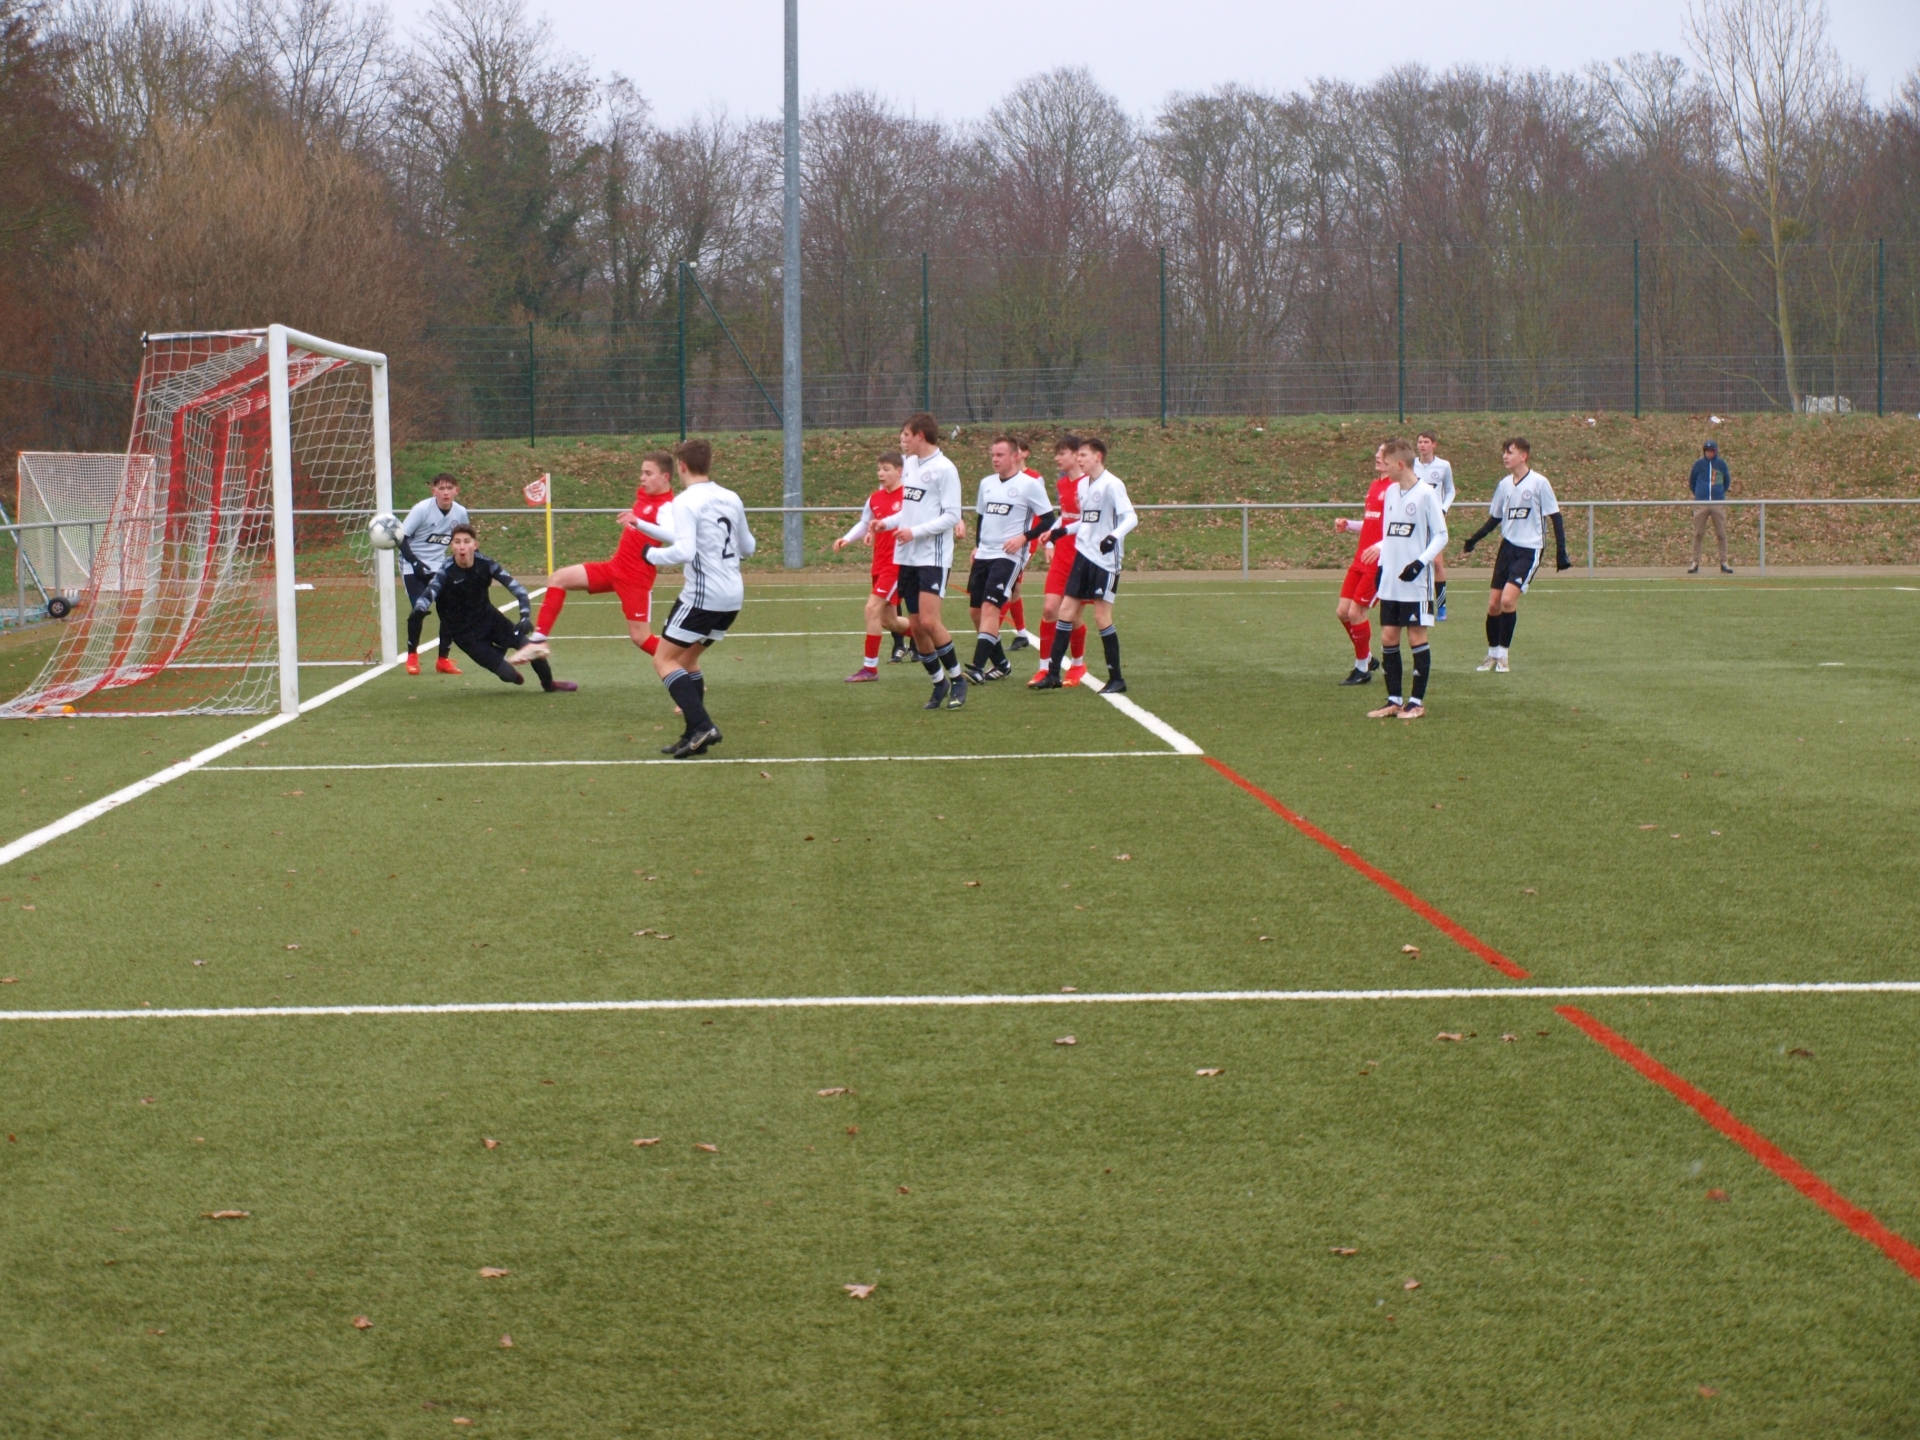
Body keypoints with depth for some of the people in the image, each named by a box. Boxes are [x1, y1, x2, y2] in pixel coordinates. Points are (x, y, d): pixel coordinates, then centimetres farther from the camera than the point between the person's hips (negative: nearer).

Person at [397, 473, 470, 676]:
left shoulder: (460, 513, -6)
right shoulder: (422, 509, -19)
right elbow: (401, 537, -15)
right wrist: (415, 562, -25)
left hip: (439, 566, 4)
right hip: (413, 566, -4)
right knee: (419, 609, -19)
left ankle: (443, 659, 8)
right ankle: (412, 656, 3)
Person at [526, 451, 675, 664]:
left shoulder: (666, 506, -21)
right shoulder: (644, 495, 6)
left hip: (636, 577, -9)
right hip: (615, 567, 9)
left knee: (640, 637, -7)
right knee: (558, 579, 4)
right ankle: (539, 640, 4)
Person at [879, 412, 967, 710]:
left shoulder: (943, 469, -11)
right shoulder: (910, 465, 13)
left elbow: (952, 516, -14)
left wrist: (915, 531, -21)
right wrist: (887, 523, 6)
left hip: (933, 556, -8)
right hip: (907, 558, 8)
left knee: (929, 621, -16)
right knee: (915, 626, 6)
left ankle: (957, 679, 0)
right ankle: (939, 683, 18)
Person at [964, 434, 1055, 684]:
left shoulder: (1030, 484, -7)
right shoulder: (987, 483, 13)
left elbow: (1048, 520, -6)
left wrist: (1023, 537, -16)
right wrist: (977, 544, 15)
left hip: (1008, 556, -7)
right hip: (983, 555, 7)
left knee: (990, 607, -18)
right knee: (976, 609, 7)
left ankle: (978, 668, -22)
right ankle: (1000, 663, 21)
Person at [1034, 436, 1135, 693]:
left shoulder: (1111, 485, -13)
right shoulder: (1083, 484, 12)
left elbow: (1131, 517, -21)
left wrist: (1114, 536, -37)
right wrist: (1064, 530, 13)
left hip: (1105, 560, -8)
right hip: (1083, 556, 8)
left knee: (1102, 616, -7)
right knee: (1066, 610, 4)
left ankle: (1116, 679, 2)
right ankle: (1053, 673, 7)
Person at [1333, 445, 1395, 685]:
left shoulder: (1394, 488, -13)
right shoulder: (1375, 485, 14)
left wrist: (1380, 546, -34)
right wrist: (1348, 524, 10)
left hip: (1379, 562, -9)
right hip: (1361, 560, 9)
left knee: (1356, 612, -8)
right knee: (1342, 610, 8)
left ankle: (1362, 668, 8)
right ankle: (1367, 658, 26)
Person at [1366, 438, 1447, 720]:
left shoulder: (1426, 494, -10)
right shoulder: (1390, 492, 11)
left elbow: (1441, 535, -9)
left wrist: (1421, 562, -19)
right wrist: (1382, 564, 16)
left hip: (1416, 582, -7)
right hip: (1390, 581, 7)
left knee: (1416, 636, -2)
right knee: (1388, 637, 5)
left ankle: (1417, 701, 5)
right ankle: (1394, 700, 13)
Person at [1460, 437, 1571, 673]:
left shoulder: (1539, 483, -10)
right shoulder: (1504, 484, 6)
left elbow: (1555, 518, -7)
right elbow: (1495, 519, 15)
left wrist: (1561, 552, -12)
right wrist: (1474, 539, 1)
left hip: (1529, 549, -6)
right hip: (1507, 547, 6)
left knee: (1508, 599, -19)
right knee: (1493, 604, 3)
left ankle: (1503, 655, -6)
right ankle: (1493, 653, 20)